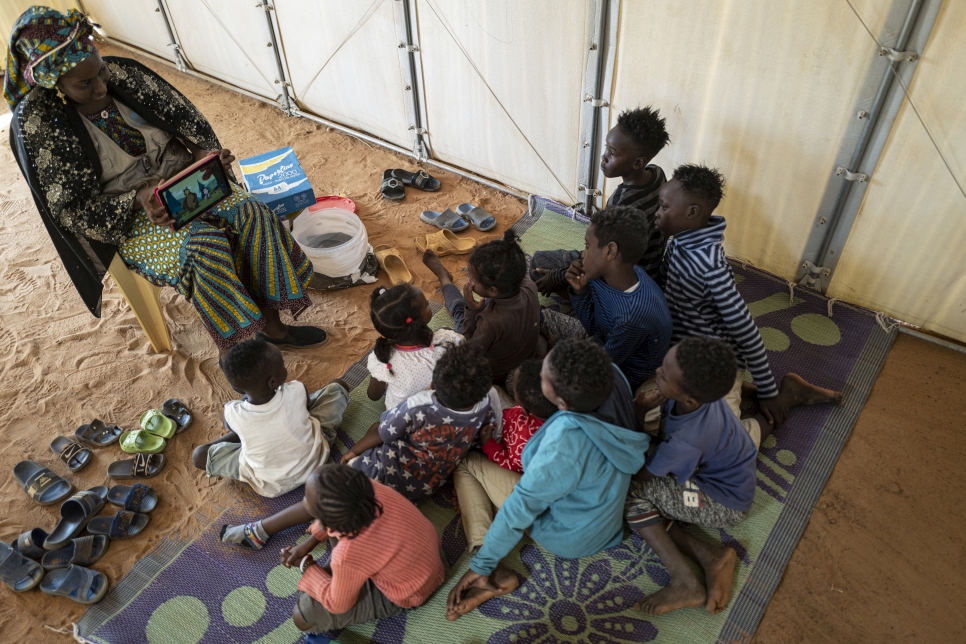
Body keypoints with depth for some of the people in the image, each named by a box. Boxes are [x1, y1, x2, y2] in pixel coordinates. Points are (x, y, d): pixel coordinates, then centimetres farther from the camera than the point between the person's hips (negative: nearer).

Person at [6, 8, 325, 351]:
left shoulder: (122, 72, -8)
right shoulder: (37, 123, -18)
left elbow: (181, 116, 2)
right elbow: (73, 209, -15)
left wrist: (204, 153, -18)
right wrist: (138, 200, -30)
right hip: (124, 217, -4)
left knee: (251, 212, -21)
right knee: (203, 245, -32)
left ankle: (272, 324, -15)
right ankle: (249, 342, -18)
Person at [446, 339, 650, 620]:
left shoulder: (564, 446, -42)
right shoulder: (611, 376, -24)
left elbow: (521, 507, -30)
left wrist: (481, 566, -17)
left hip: (570, 538, -7)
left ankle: (493, 574, -6)